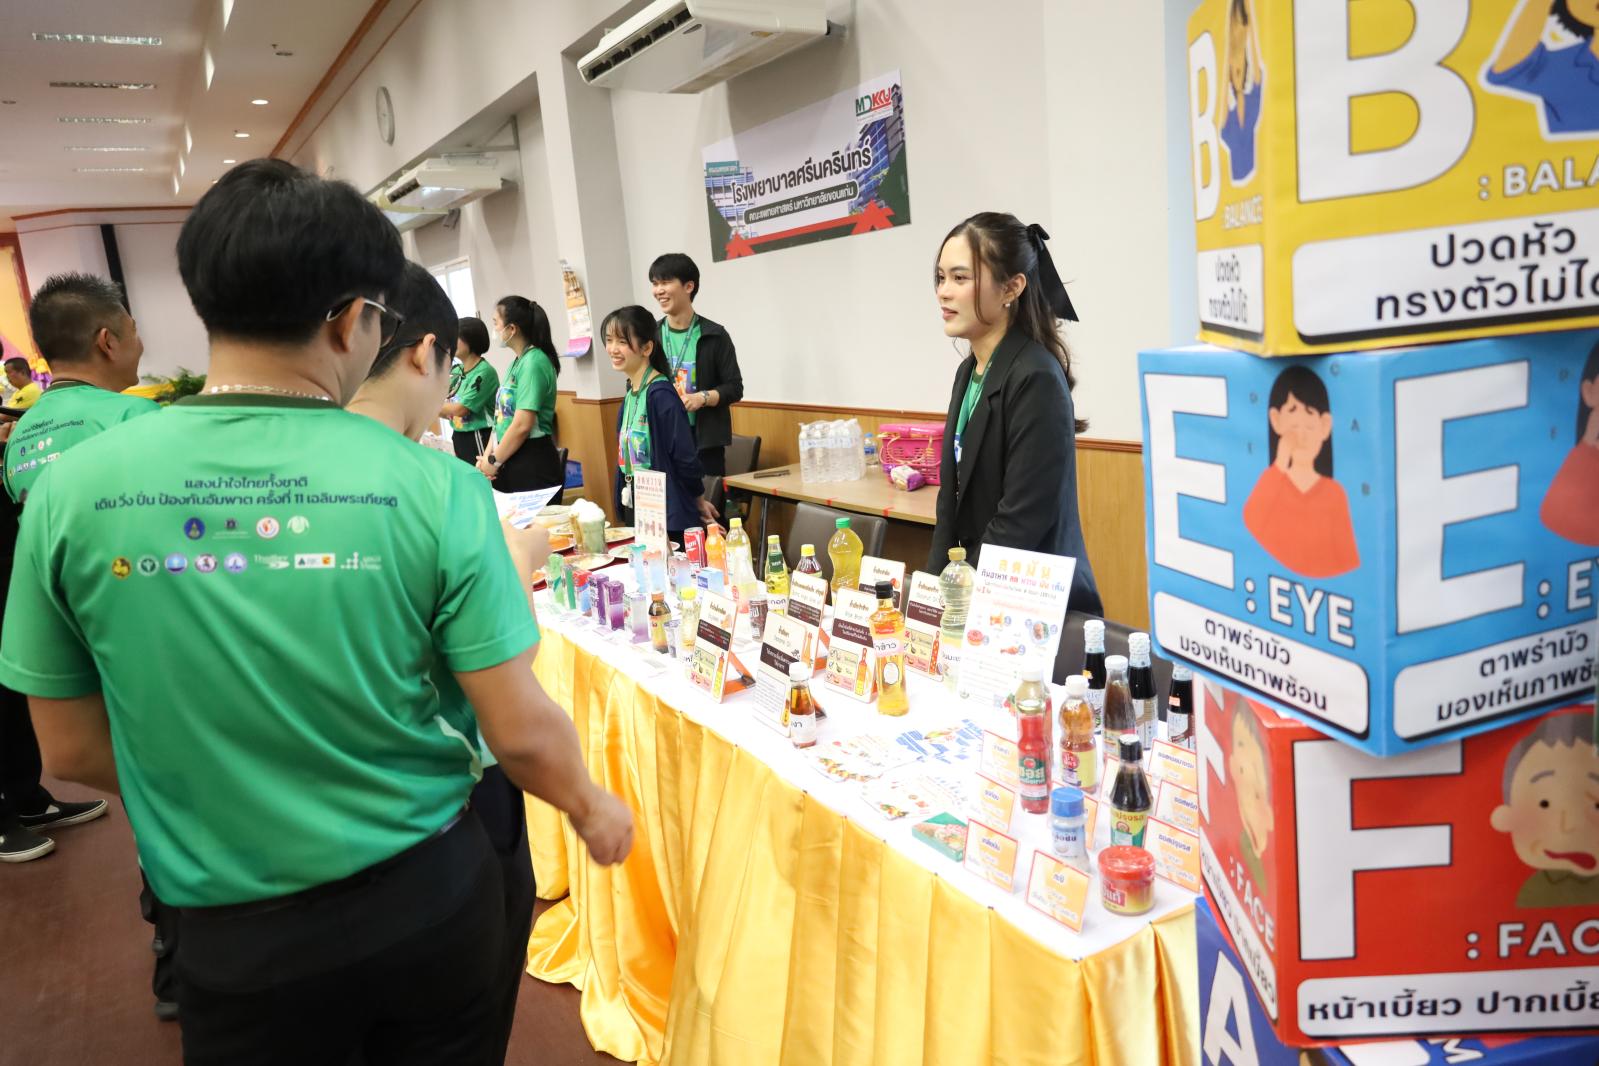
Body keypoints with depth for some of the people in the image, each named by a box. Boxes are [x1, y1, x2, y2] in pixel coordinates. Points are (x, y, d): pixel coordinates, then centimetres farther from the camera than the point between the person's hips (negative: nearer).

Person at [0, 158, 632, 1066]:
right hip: (429, 897, 0)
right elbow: (522, 733, -13)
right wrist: (592, 808, 7)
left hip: (236, 935, 1)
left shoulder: (73, 492, -12)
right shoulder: (432, 487, -18)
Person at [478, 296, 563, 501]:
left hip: (533, 464, -9)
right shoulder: (517, 363, 13)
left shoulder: (534, 362, -14)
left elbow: (522, 425, -20)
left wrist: (494, 461, -9)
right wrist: (487, 455, 5)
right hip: (510, 462, 9)